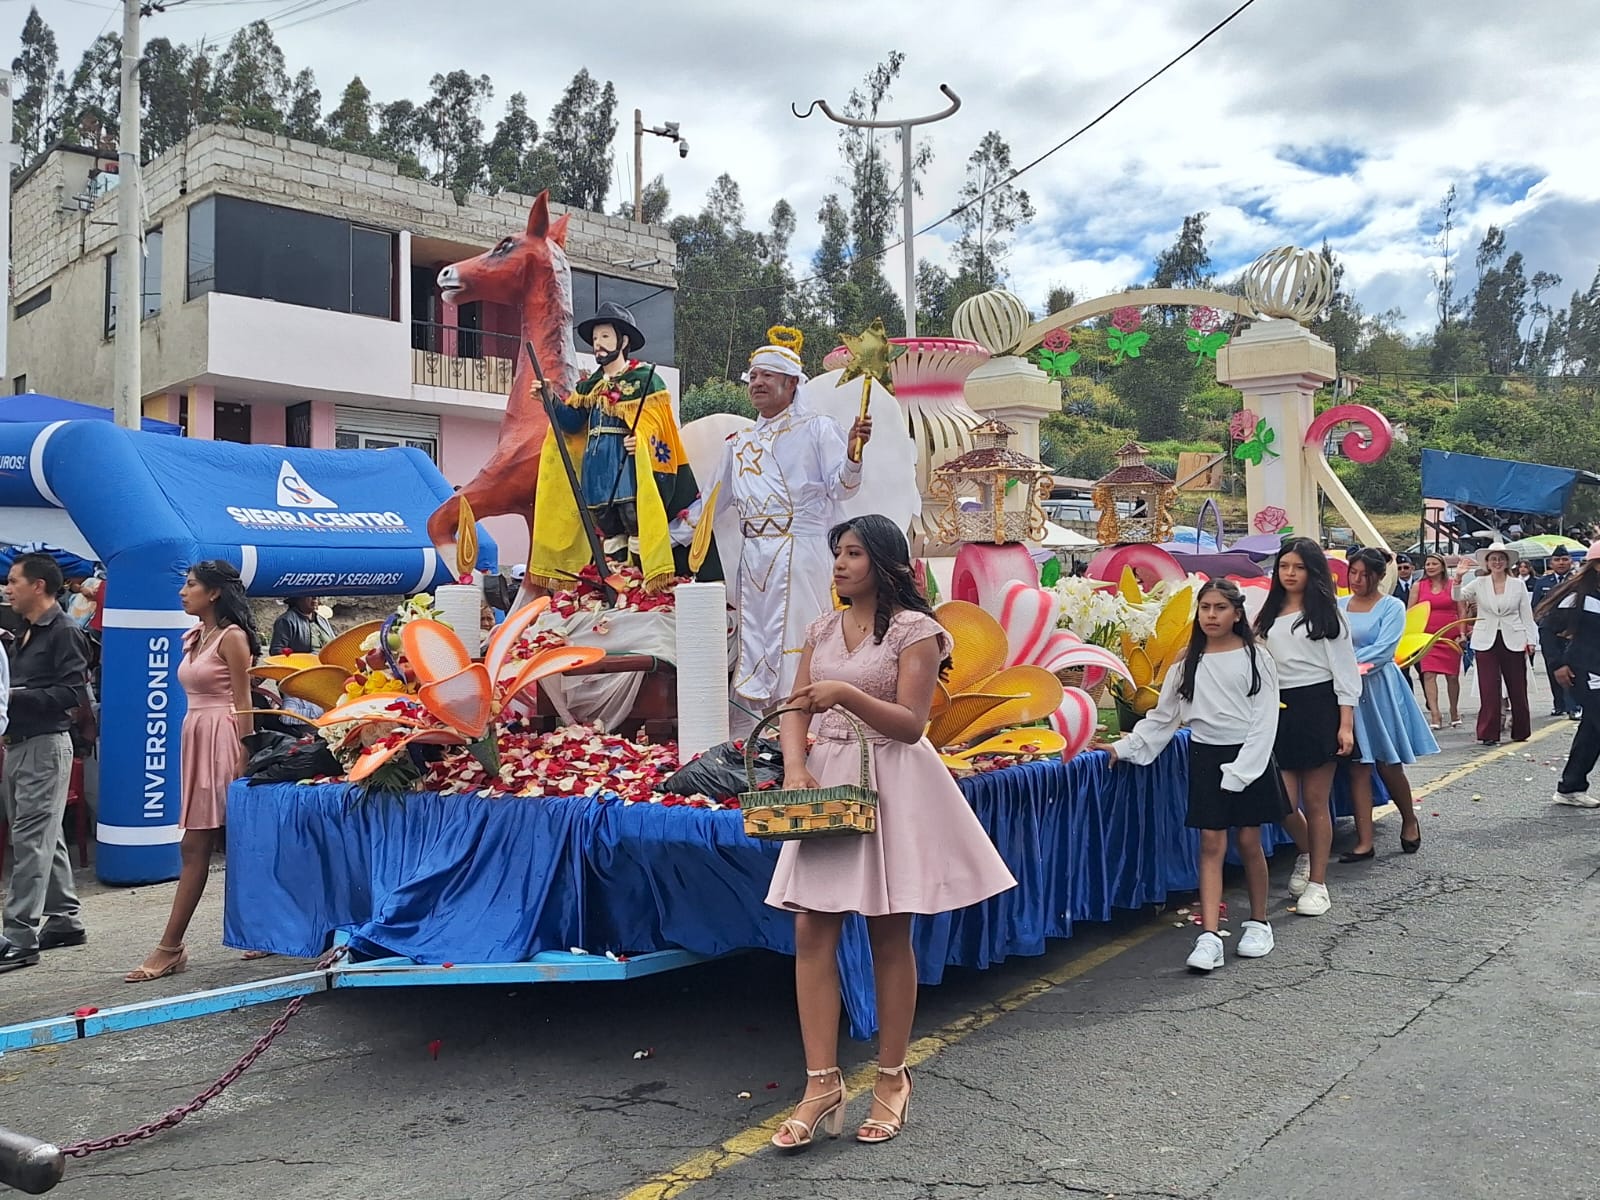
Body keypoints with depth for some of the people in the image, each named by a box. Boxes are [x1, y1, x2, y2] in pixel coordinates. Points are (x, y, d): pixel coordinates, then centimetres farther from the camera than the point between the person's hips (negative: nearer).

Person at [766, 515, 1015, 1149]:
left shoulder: (914, 629, -4)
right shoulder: (823, 629, 12)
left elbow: (910, 723, -10)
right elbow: (796, 713, 9)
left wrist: (846, 693, -22)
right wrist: (796, 767, -10)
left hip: (890, 785, -5)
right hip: (828, 784, 5)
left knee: (889, 937, 4)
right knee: (812, 933, -3)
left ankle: (892, 1080, 19)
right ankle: (823, 1086, 5)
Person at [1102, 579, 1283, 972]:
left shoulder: (1255, 658, -3)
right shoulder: (1189, 662, 6)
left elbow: (1265, 719, -6)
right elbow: (1163, 716, 10)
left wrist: (1242, 769, -13)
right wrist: (1126, 747, 1)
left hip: (1249, 757, -2)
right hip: (1206, 757, 2)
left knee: (1249, 841, 4)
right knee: (1211, 844, -2)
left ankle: (1258, 923, 23)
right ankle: (1209, 937, -6)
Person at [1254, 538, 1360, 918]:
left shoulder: (1326, 612, 0)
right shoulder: (1269, 615, 12)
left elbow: (1345, 669, -4)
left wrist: (1345, 724, -11)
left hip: (1318, 706, -4)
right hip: (1279, 709, 4)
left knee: (1315, 802, 1)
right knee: (1282, 802, -2)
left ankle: (1318, 882, 13)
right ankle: (1305, 853, 29)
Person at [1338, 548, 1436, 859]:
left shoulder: (1392, 607, -2)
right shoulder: (1339, 605, 9)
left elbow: (1383, 650, -13)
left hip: (1379, 689, -3)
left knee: (1388, 764, 4)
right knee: (1358, 766, 2)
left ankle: (1410, 822, 31)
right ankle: (1364, 842, 5)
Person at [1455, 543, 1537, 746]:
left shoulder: (1518, 586, 6)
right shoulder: (1479, 584, 4)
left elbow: (1526, 615, 7)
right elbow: (1458, 597, -8)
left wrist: (1530, 640, 1)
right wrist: (1458, 578, -25)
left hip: (1513, 642, 1)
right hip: (1486, 642, -1)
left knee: (1517, 688, 6)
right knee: (1489, 689, -2)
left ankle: (1520, 731, 20)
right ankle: (1488, 733, 3)